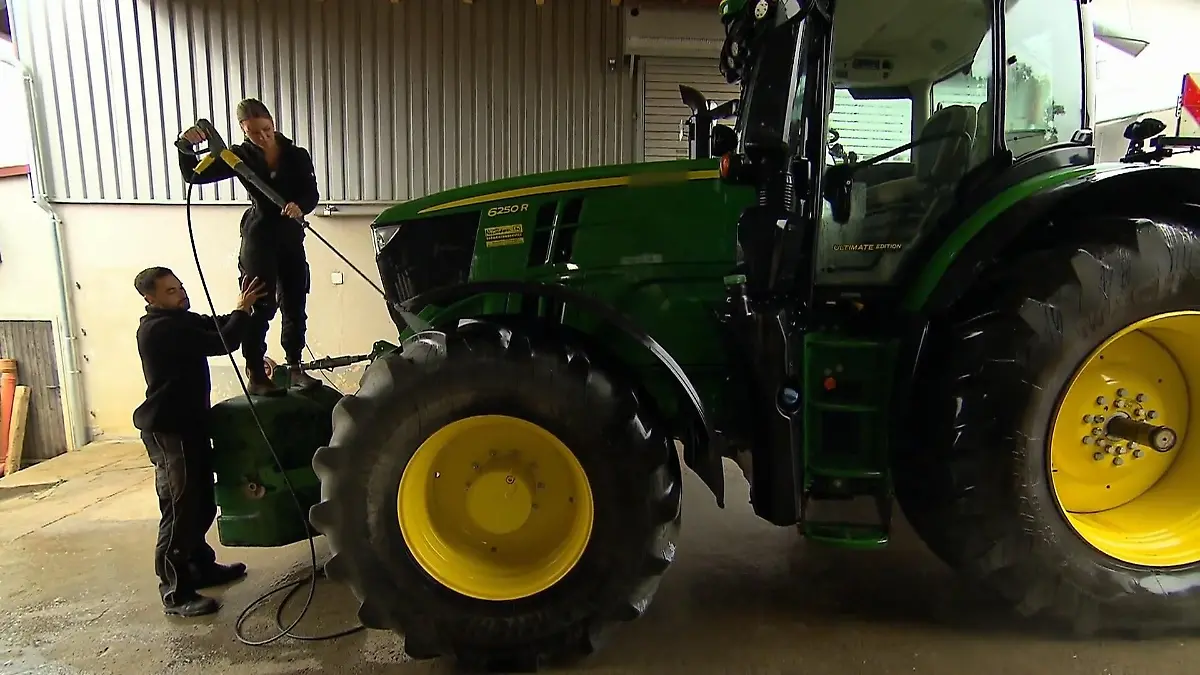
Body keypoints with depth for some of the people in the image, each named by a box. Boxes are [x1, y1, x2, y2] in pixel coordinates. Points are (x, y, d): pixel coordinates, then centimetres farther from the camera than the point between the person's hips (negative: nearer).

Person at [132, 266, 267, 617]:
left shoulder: (180, 320, 12)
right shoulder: (159, 328, -20)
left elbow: (219, 328, 10)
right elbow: (220, 343, -25)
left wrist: (244, 307, -7)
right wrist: (242, 309, -15)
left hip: (188, 424, 10)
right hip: (168, 430, -10)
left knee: (202, 504, 18)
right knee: (179, 510, -6)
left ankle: (202, 567, 32)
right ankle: (176, 593, 1)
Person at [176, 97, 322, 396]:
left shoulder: (297, 156, -1)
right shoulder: (240, 156, -3)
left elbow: (312, 194, -6)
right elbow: (195, 175, -5)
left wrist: (299, 206, -28)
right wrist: (186, 147, -24)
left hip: (292, 239, 3)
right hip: (258, 239, -3)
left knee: (295, 306, 7)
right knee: (259, 307, -7)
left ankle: (294, 368, 19)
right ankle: (256, 376, -1)